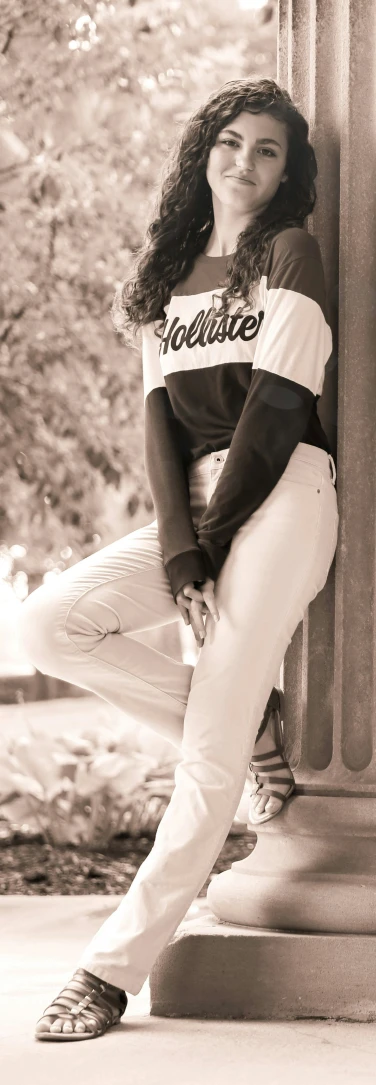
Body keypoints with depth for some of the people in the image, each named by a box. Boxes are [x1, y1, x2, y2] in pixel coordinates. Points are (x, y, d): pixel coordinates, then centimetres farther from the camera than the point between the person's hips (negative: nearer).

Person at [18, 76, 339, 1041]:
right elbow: (161, 417, 8)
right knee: (48, 623, -16)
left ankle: (115, 965, -8)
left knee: (208, 753, -12)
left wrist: (211, 533, -9)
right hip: (192, 506, 6)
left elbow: (278, 402, -7)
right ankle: (250, 729, 1)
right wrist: (177, 546, -8)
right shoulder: (172, 272, 19)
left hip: (281, 498, -6)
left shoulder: (291, 253, 2)